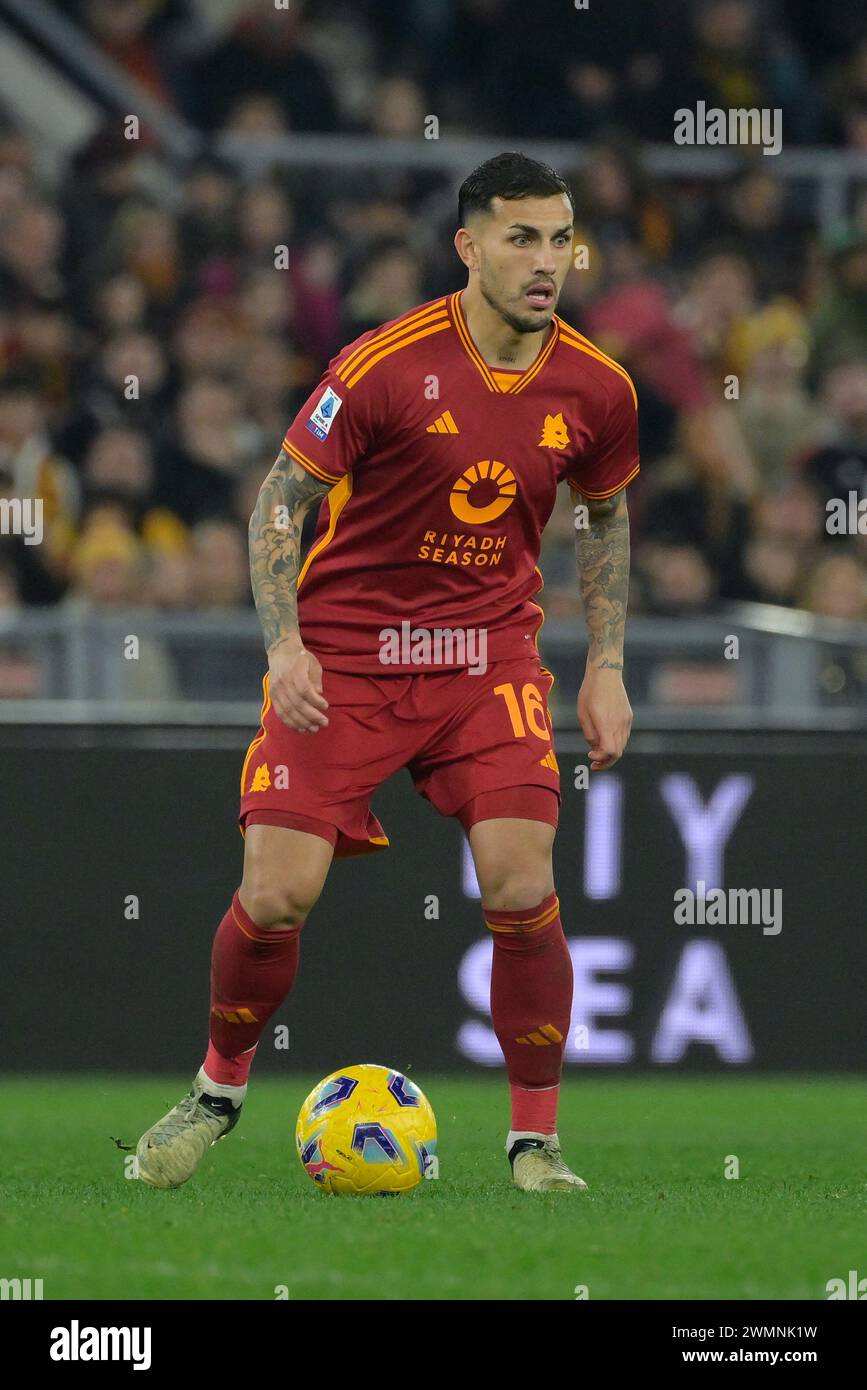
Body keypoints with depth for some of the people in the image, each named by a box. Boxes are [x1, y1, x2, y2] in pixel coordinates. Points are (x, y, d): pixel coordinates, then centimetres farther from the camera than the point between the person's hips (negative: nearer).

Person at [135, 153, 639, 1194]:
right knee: (276, 894, -9)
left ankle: (536, 1142, 2)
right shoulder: (385, 366, -15)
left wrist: (606, 665, 9)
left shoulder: (596, 390, -4)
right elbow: (282, 496, -6)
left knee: (522, 889, -14)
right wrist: (284, 643, -17)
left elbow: (605, 517, 15)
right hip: (345, 651, -2)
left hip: (489, 649, 2)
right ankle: (220, 1087, 20)